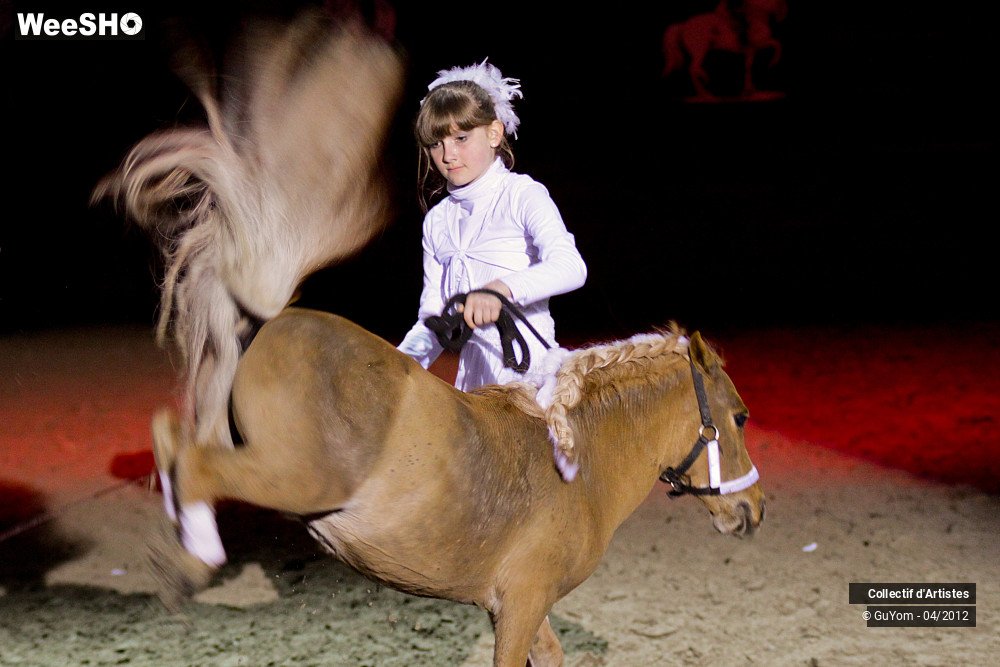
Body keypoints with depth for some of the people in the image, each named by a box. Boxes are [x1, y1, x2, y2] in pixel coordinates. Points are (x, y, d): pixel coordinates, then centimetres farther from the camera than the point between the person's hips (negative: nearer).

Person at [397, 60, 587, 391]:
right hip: (474, 368, 5)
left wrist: (502, 288, -36)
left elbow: (571, 267, -19)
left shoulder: (521, 194, -2)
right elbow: (432, 317, 14)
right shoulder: (437, 220, 14)